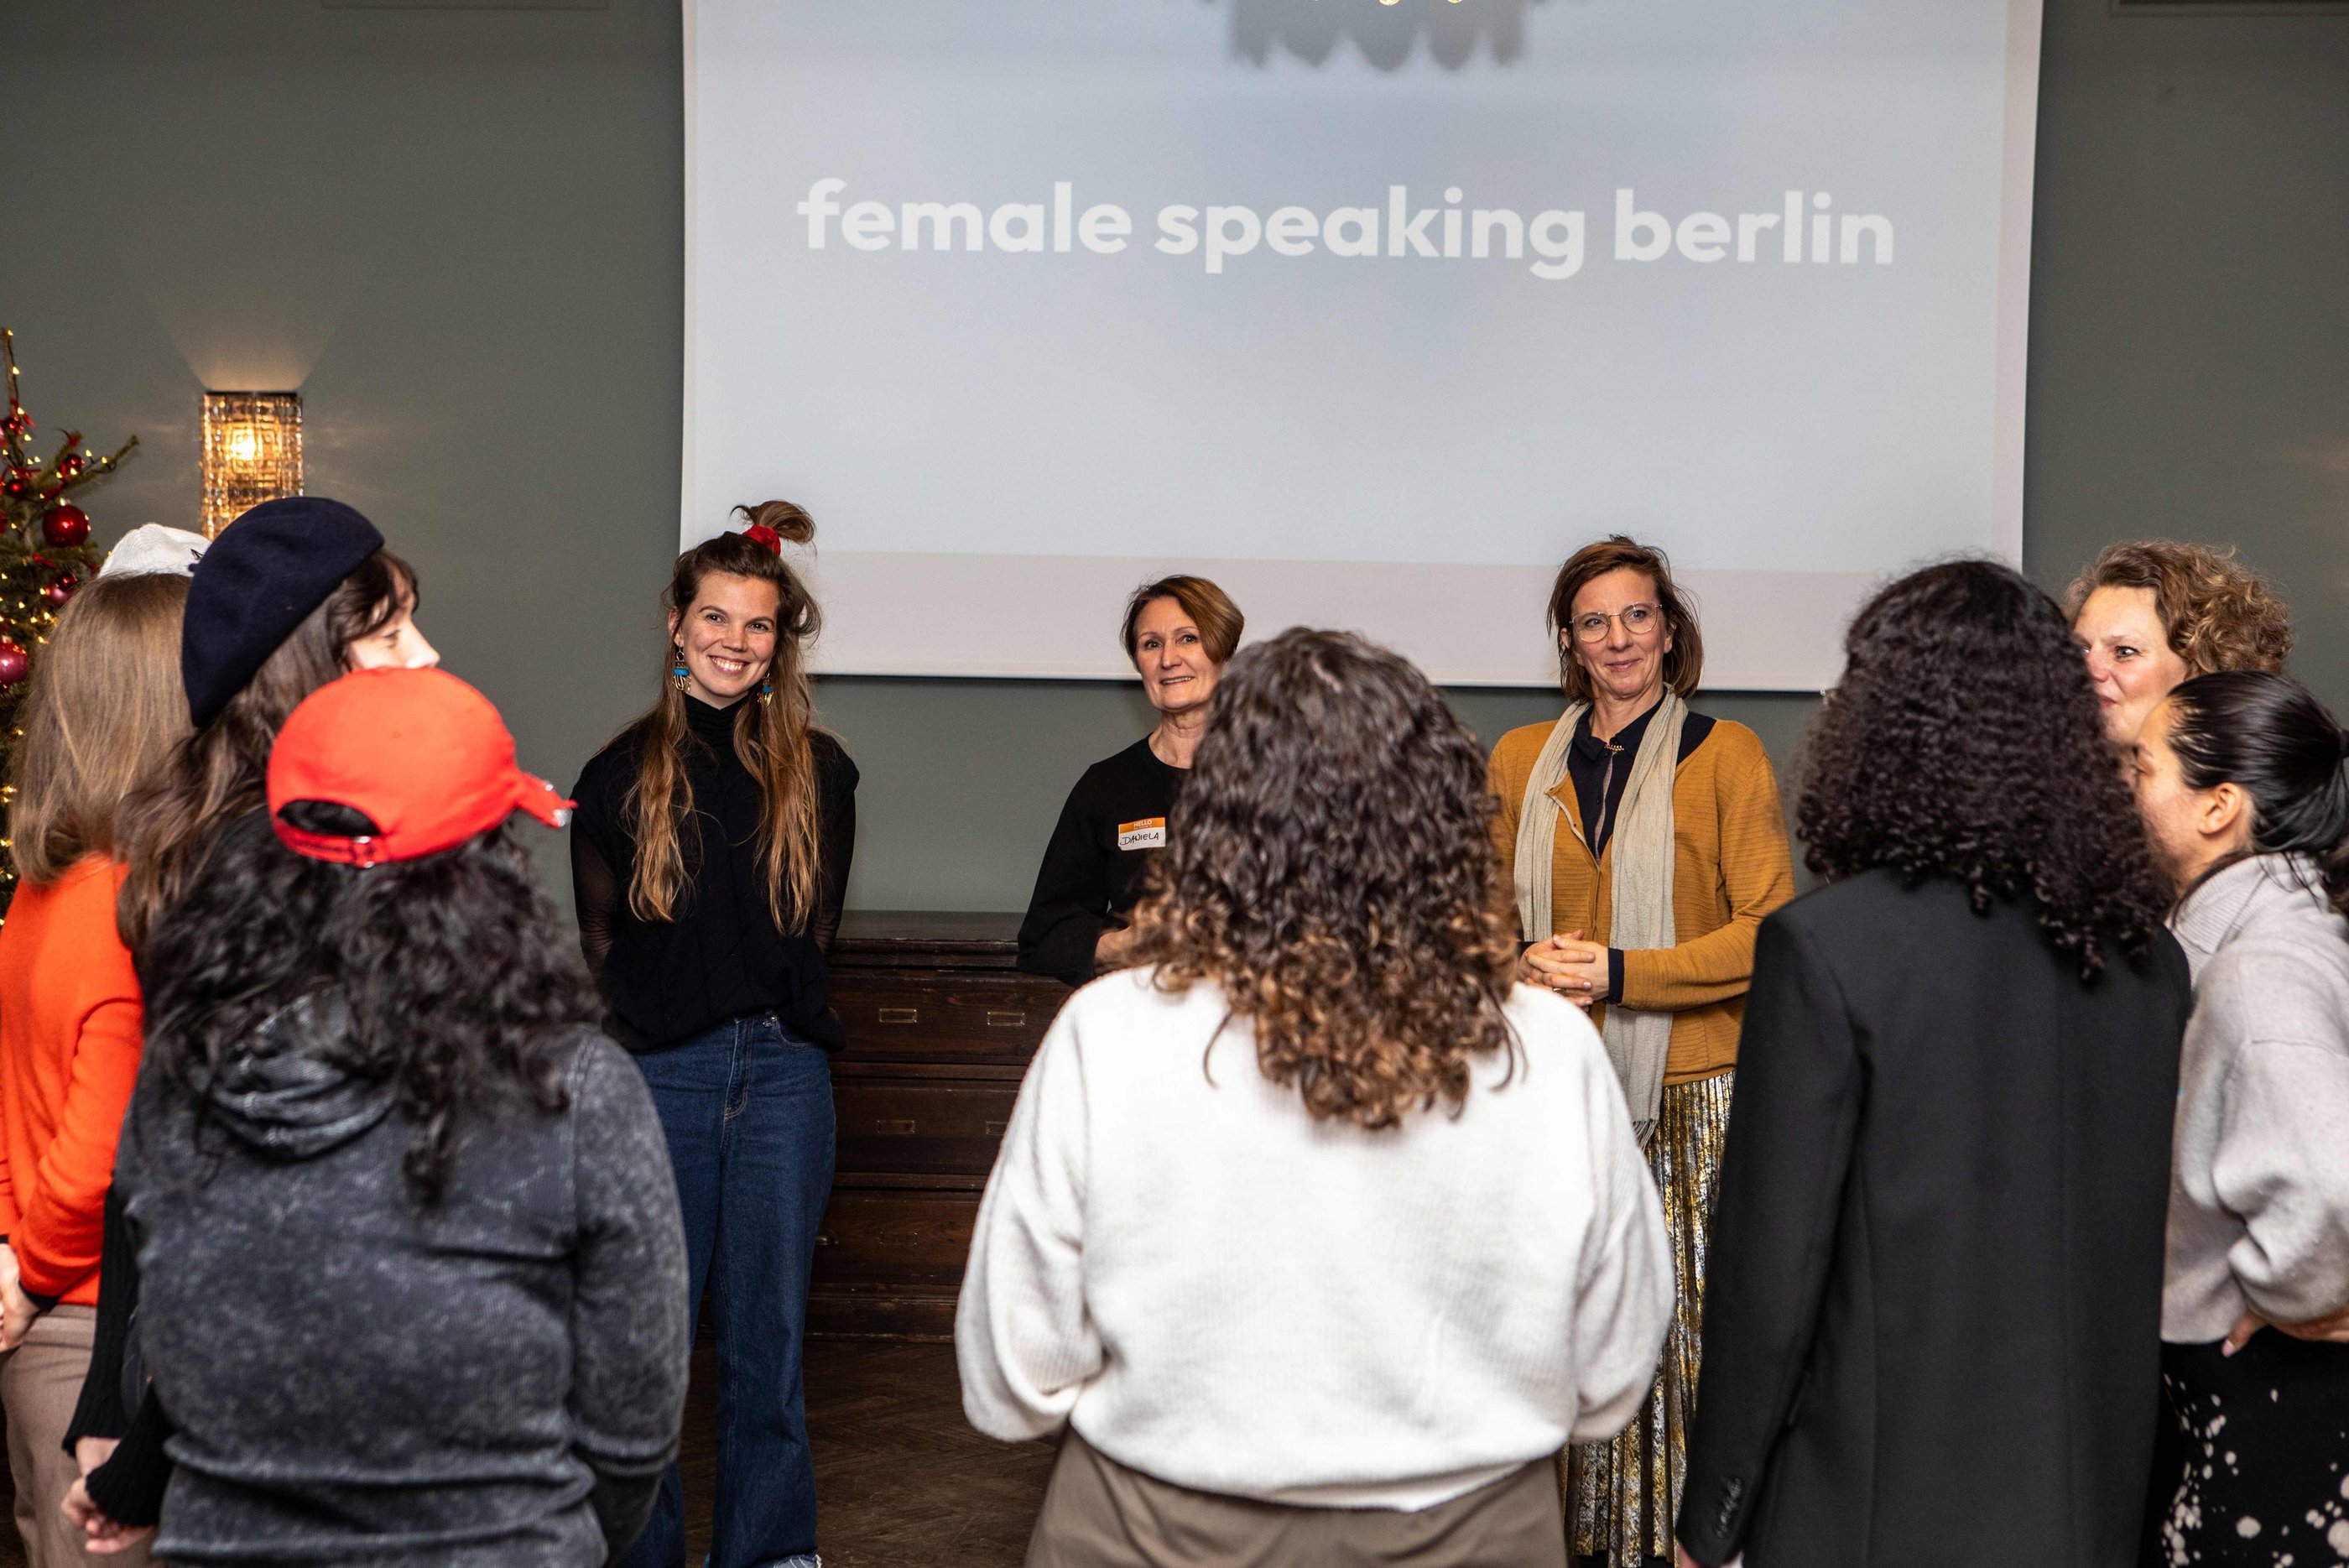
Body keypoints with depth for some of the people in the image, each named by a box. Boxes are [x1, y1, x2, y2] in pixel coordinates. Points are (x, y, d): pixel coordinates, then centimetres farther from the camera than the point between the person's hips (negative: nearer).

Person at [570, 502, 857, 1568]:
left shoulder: (817, 772, 7)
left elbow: (814, 931, 11)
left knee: (769, 1331, 7)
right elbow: (599, 947, 7)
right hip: (659, 1076, -1)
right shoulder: (623, 773, 5)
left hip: (782, 1071, 1)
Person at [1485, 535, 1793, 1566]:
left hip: (1689, 1093, -3)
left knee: (1682, 1320, -5)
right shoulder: (1521, 760, 12)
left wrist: (1620, 973, -13)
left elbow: (1766, 933, -4)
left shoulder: (1724, 754, 1)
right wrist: (1526, 968, -2)